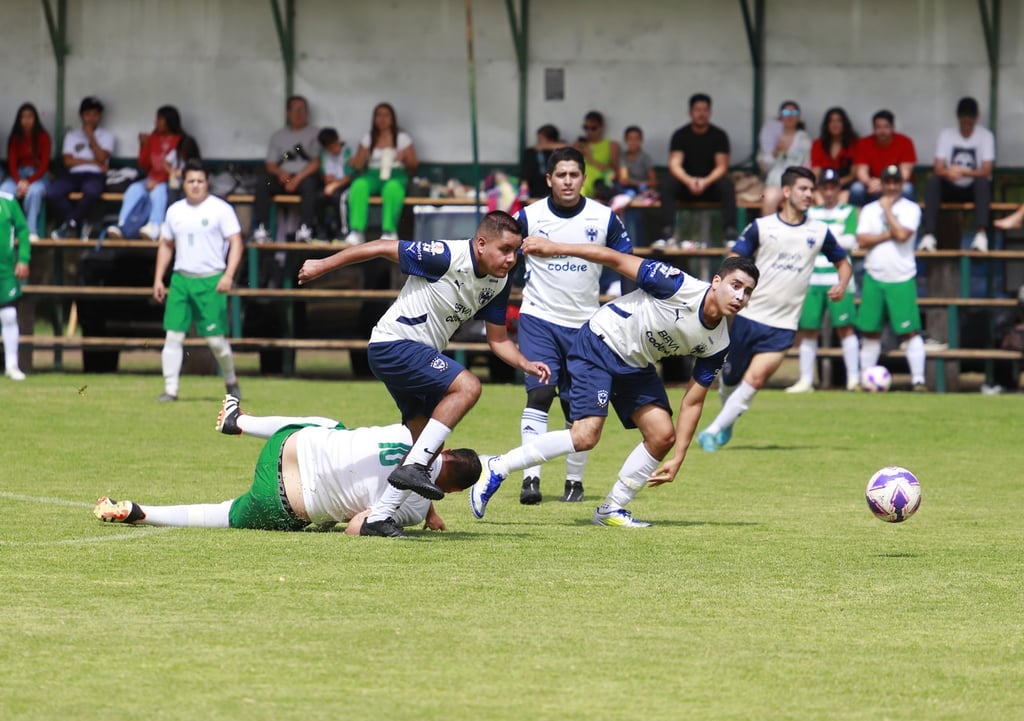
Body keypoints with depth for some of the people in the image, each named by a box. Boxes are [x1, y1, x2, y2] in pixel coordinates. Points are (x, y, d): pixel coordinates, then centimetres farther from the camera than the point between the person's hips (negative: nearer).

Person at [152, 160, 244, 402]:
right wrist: (158, 279, 14)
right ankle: (170, 389, 0)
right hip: (180, 280, 4)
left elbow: (236, 242, -6)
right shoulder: (175, 211, 12)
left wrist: (228, 275, -19)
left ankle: (231, 380, 21)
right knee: (173, 335, -3)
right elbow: (166, 245, 21)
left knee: (215, 338, -3)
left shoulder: (220, 209, -3)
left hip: (210, 281, -4)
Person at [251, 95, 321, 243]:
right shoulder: (278, 136, 21)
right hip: (283, 176, 3)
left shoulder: (314, 133, 11)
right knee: (262, 185, -28)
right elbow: (270, 165, 15)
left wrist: (297, 178, -13)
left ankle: (305, 230, -44)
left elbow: (316, 163, 0)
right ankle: (261, 229, -33)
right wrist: (280, 172, -9)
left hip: (305, 176, -3)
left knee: (308, 184, -38)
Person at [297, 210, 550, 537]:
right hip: (393, 344, -9)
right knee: (467, 386, -26)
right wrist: (324, 264, -9)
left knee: (430, 447, 9)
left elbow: (498, 339, 10)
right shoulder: (446, 256, -23)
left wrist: (526, 364, -9)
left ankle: (379, 518, 16)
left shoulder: (498, 283, 2)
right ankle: (412, 467, -25)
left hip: (422, 355, 9)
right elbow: (382, 248, -15)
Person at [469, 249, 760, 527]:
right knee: (585, 436, -20)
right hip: (600, 345, -7)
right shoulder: (679, 287, -26)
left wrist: (678, 458, -3)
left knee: (663, 435, -5)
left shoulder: (717, 345, -7)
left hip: (637, 365, 7)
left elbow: (692, 402, 1)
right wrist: (556, 248, -25)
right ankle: (498, 468, -7)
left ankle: (611, 510, 11)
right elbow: (615, 259, -21)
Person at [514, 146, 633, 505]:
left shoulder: (604, 218, -1)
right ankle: (531, 478, -20)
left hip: (585, 324, 2)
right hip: (538, 318, -2)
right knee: (539, 393, -17)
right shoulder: (528, 216, -4)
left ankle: (574, 481, 19)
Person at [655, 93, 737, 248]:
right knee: (667, 184, -31)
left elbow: (722, 166, -8)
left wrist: (706, 182, -29)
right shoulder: (680, 135, 0)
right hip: (685, 186, 0)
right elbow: (674, 164, -12)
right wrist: (689, 181, -33)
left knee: (727, 185, -33)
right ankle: (669, 235, -39)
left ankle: (730, 235, -38)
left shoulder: (719, 135, 0)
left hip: (711, 184, 0)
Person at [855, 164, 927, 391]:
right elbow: (862, 240, -3)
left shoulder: (911, 209, 1)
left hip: (902, 279, -3)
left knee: (911, 331, -9)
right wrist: (889, 234, -11)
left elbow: (902, 234, -15)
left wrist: (887, 209, -6)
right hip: (874, 278, 3)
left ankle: (918, 379, -10)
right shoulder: (869, 210, 10)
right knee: (870, 331, 6)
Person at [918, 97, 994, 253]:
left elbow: (986, 171, -15)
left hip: (974, 189, -2)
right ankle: (929, 235, -39)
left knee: (982, 182, -35)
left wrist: (964, 172, -34)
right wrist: (948, 173, -34)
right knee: (933, 182, -29)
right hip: (951, 188, 2)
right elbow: (938, 169, -8)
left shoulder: (986, 136, -5)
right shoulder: (946, 134, 0)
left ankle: (981, 234, -49)